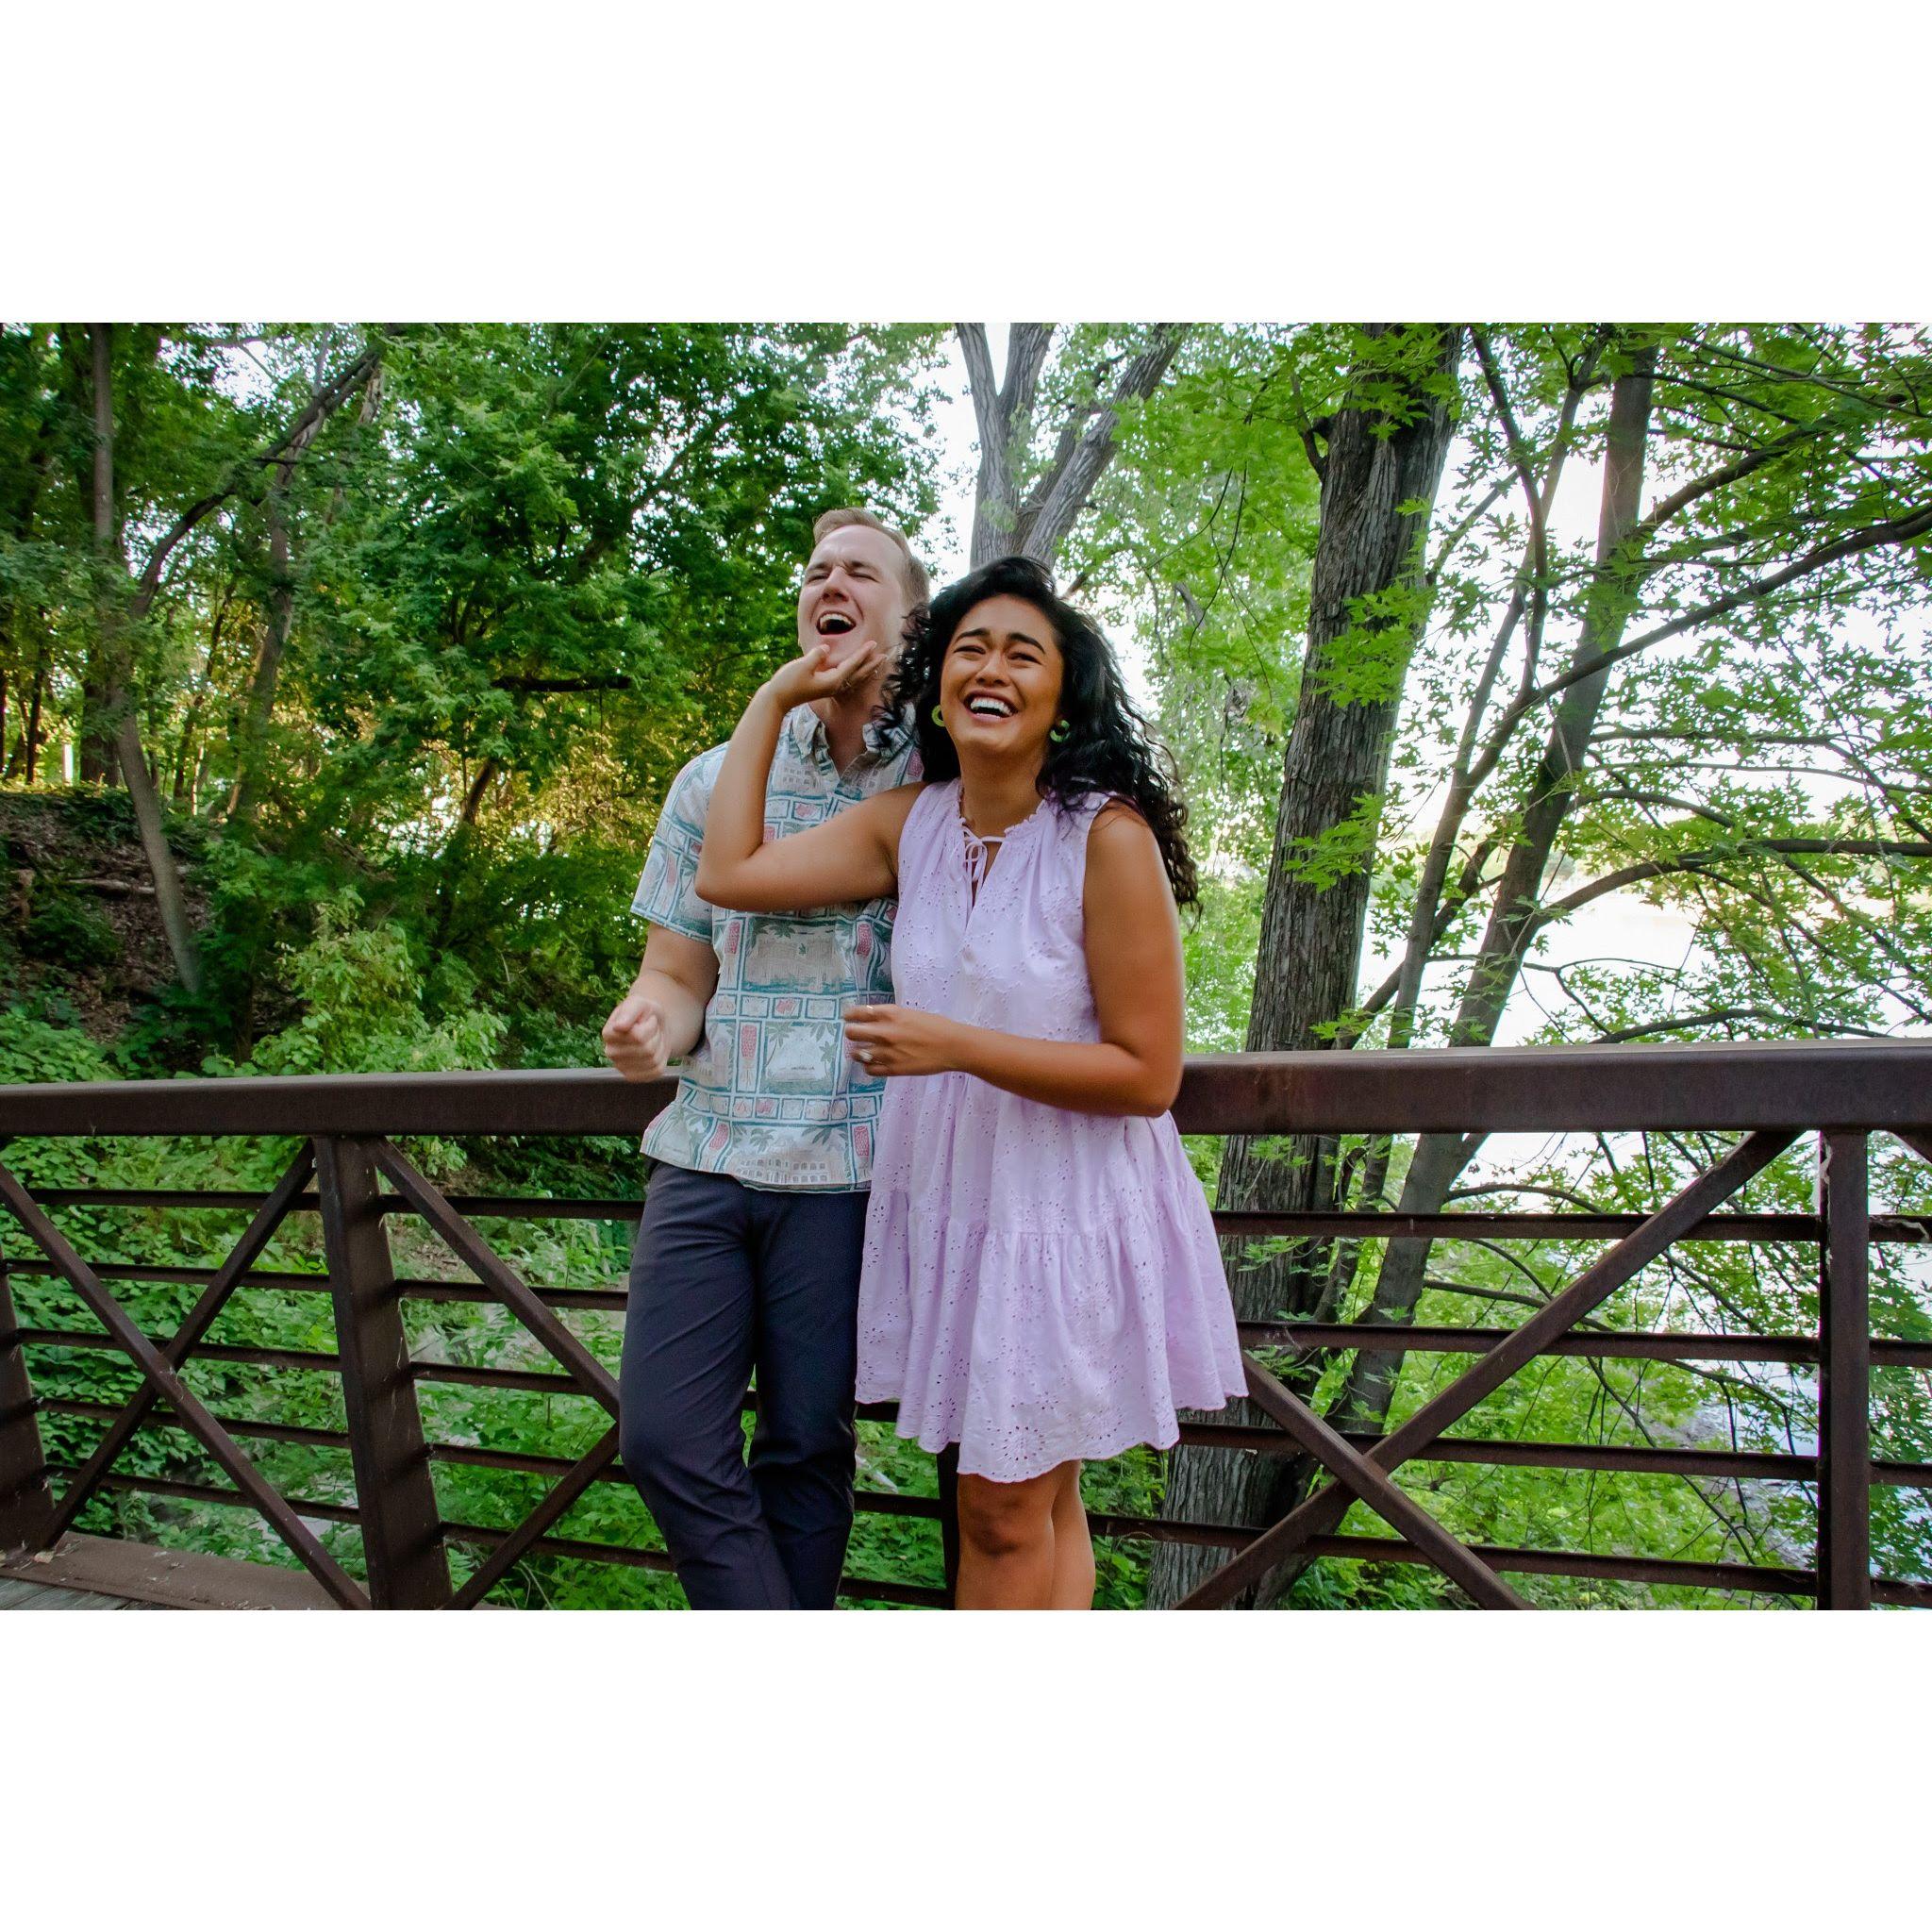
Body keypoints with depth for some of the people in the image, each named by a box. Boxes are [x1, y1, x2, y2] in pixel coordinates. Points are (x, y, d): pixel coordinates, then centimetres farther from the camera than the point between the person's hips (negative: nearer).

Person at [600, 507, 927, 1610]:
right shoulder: (716, 780, 11)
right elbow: (679, 971, 9)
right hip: (706, 1151, 4)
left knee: (807, 1445, 6)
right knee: (665, 1437, 0)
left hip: (844, 1162, -3)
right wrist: (652, 1023, -12)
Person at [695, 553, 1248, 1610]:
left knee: (1007, 1513, 8)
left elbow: (1146, 1075, -17)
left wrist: (955, 1044, -24)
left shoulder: (1108, 837, -18)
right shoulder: (911, 821, 1)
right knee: (1037, 1502, 18)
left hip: (1065, 1212, -5)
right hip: (945, 1199, 6)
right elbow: (728, 872, 0)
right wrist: (774, 698, 5)